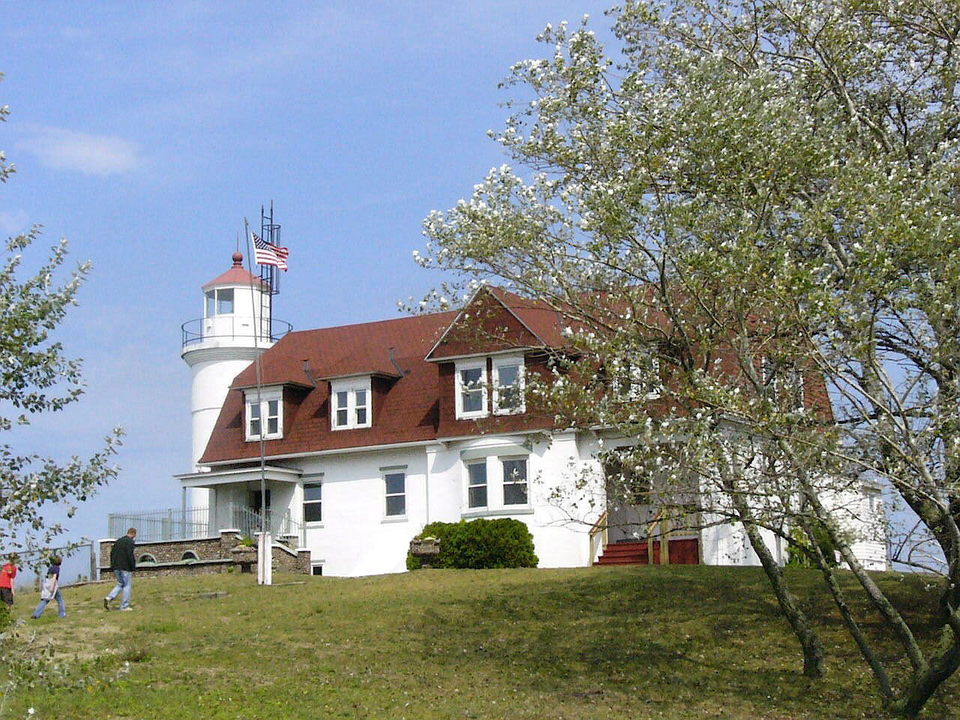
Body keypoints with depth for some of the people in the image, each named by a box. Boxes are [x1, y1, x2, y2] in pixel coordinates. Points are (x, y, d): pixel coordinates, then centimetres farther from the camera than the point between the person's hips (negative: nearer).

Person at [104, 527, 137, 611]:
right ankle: (125, 606, 4)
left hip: (116, 567, 7)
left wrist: (112, 565, 17)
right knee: (127, 585, 3)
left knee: (120, 584, 18)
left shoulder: (118, 541, 13)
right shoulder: (130, 542, -12)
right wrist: (133, 567, -12)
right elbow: (130, 555, -20)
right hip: (125, 568, -7)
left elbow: (112, 553, 14)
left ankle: (109, 598, -1)